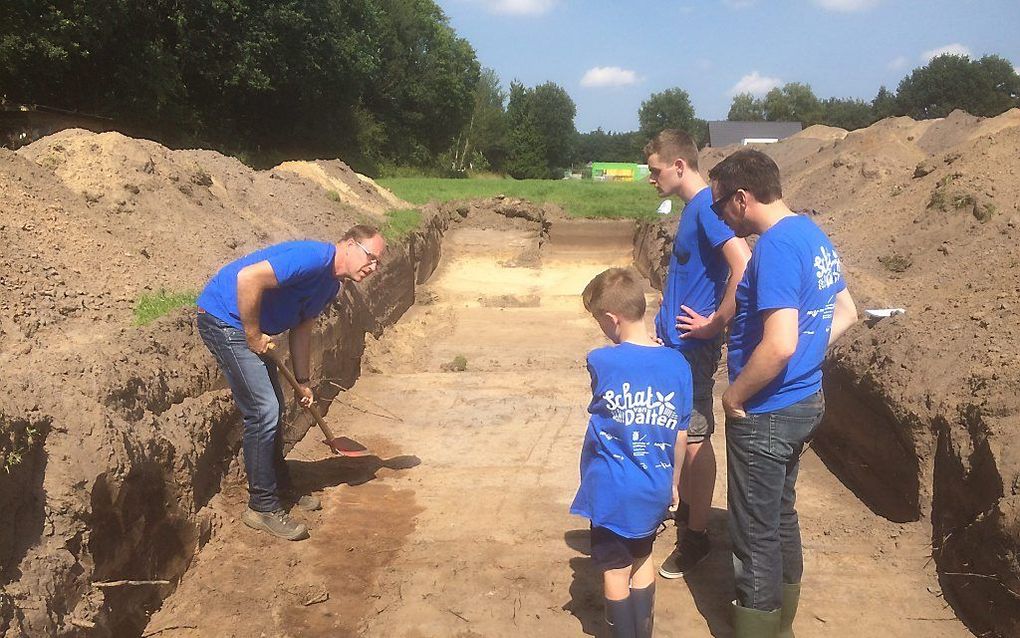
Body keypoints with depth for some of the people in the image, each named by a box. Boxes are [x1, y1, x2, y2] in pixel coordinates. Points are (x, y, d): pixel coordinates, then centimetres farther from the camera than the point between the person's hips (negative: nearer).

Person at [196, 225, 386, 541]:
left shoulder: (331, 284, 8)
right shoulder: (314, 257, -24)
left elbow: (301, 330, 17)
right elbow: (248, 278, -33)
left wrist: (303, 382, 15)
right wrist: (253, 336, -23)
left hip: (251, 326, 11)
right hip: (224, 318, -11)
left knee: (272, 409, 17)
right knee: (263, 412, -11)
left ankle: (280, 489, 32)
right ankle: (262, 507, 0)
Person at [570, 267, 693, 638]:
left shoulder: (601, 362, -16)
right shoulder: (677, 364, -6)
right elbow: (680, 434, 1)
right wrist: (673, 482, 15)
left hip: (612, 492, -4)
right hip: (655, 491, 4)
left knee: (616, 571, 12)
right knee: (643, 559, 24)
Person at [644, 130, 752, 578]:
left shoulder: (707, 207, -18)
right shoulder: (691, 208, 11)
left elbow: (744, 267, -31)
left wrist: (717, 322, -21)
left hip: (693, 347, -9)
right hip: (675, 342, 9)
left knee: (695, 438, 1)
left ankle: (696, 536, 13)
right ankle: (686, 510, 35)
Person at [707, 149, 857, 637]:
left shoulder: (776, 247, -23)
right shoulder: (812, 233, 7)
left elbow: (779, 344, -31)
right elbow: (846, 312, 17)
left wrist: (734, 396, -18)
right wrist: (807, 360, 12)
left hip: (766, 413, -10)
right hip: (805, 400, 10)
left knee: (755, 533, 5)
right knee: (781, 514, 23)